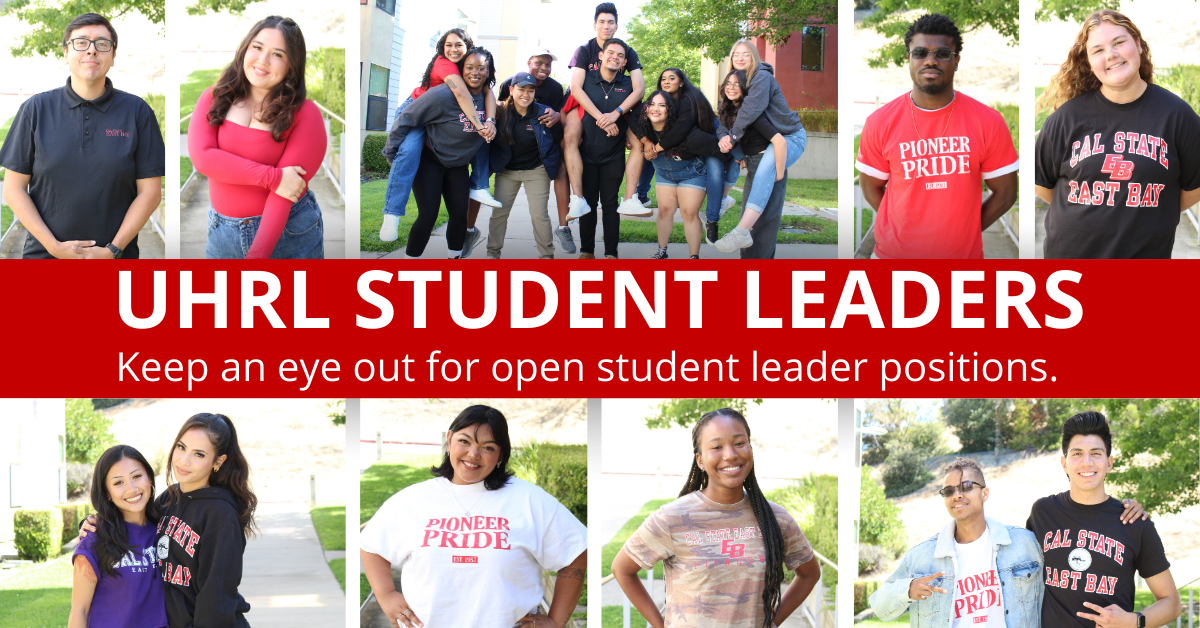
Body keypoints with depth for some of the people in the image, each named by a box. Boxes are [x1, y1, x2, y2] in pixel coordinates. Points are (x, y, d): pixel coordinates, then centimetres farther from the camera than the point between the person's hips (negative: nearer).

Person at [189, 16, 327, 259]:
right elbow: (201, 156, -14)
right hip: (224, 231, 3)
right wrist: (272, 177, -22)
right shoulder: (214, 99, 2)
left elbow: (283, 196, -16)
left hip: (289, 234, -2)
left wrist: (257, 255, -25)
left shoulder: (304, 115, -9)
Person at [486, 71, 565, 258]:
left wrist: (555, 122, -20)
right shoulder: (501, 112, -10)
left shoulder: (542, 113, -12)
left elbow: (558, 139, -5)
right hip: (507, 171, 2)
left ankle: (546, 255, 10)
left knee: (539, 215, -4)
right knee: (499, 212, 2)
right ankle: (493, 253, 17)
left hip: (537, 171, -2)